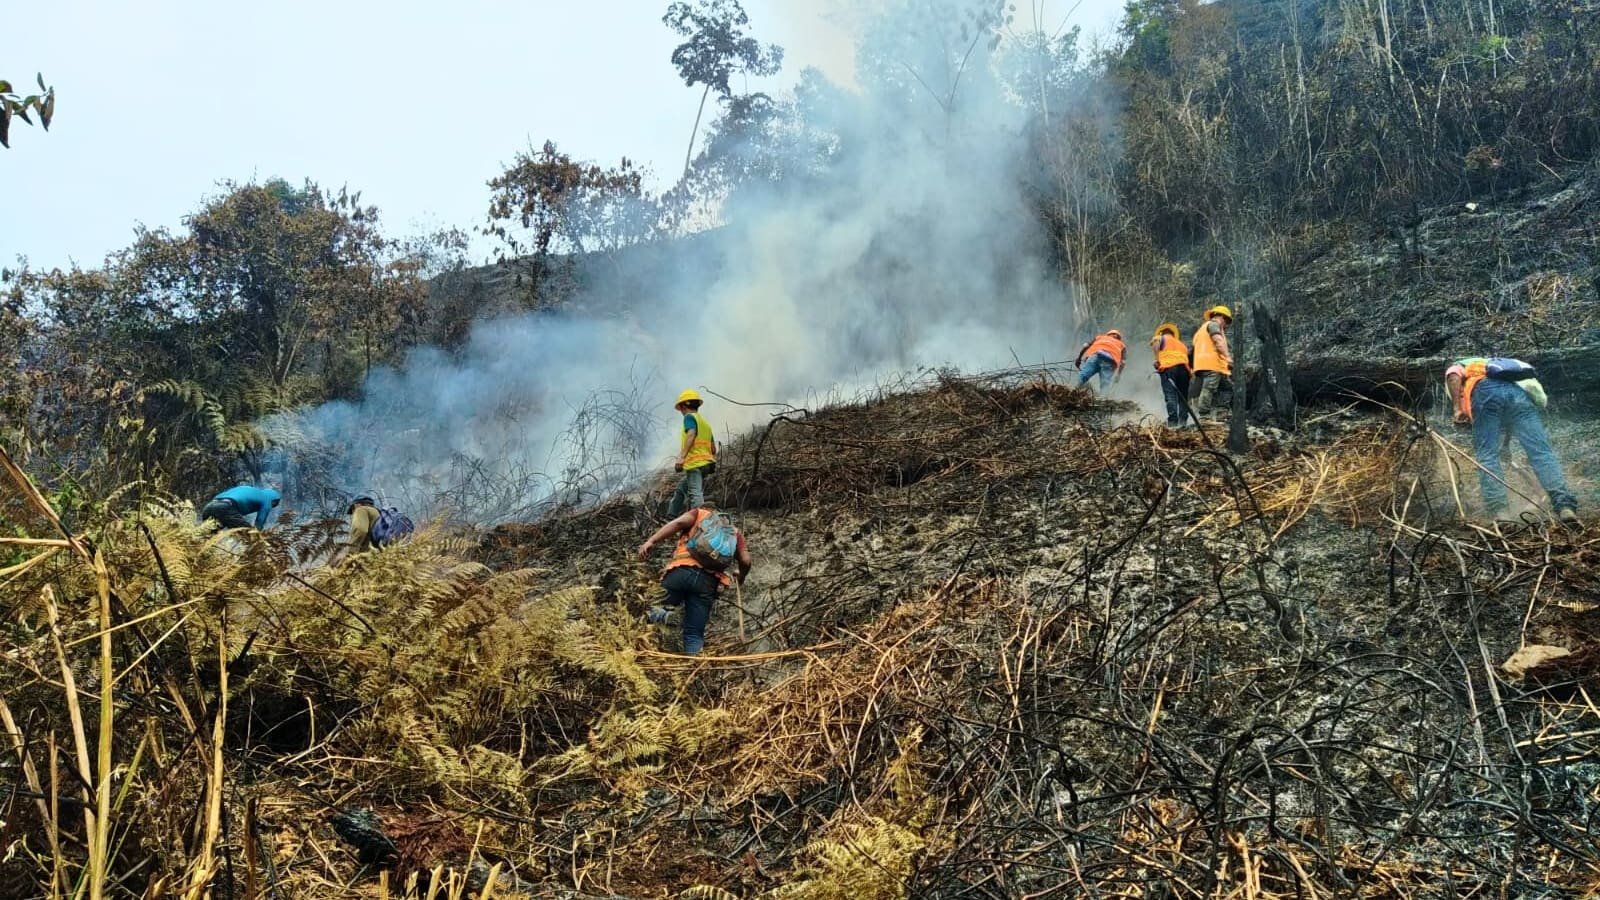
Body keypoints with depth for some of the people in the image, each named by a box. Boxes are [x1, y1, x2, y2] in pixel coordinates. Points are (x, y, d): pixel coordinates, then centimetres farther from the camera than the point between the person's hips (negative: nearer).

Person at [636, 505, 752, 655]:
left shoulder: (698, 513, 24)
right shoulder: (734, 531, 29)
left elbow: (679, 523, 2)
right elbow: (745, 561, 13)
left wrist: (650, 541, -9)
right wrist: (741, 578, 35)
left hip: (681, 570, -1)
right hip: (708, 580, 2)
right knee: (694, 635, 6)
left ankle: (660, 615, -21)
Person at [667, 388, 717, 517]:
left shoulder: (690, 417, 2)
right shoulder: (705, 423, 27)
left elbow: (691, 435, -17)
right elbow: (714, 449, 23)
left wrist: (681, 457, -23)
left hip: (694, 463, -9)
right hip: (707, 462, 9)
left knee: (695, 495, -18)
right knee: (681, 488, 22)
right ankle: (672, 517, 24)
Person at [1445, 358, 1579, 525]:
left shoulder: (1458, 366, 36)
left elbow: (1453, 375, 6)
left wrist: (1457, 409, 2)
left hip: (1486, 390, -4)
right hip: (1521, 390, 4)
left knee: (1486, 455, 0)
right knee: (1542, 452, -4)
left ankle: (1498, 513, -10)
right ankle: (1566, 507, -19)